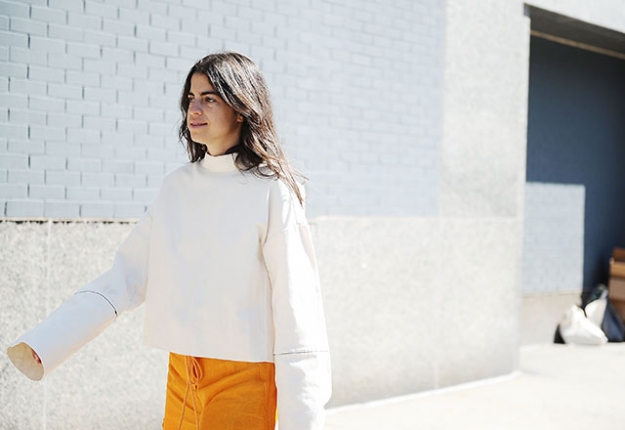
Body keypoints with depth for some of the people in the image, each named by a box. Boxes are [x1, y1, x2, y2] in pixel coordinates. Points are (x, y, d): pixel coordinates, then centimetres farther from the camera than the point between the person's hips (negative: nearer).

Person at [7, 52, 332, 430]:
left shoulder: (271, 192, -11)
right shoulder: (177, 186, 5)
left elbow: (296, 303, -12)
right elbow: (128, 274, 3)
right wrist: (44, 343, -4)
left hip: (244, 376, -5)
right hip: (182, 374, 5)